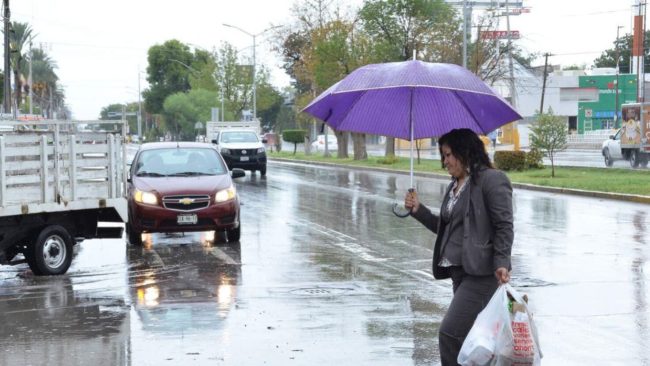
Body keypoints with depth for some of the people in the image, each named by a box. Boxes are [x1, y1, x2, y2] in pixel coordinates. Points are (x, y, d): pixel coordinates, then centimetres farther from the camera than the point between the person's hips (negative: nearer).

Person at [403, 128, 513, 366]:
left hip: (481, 272, -9)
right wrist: (418, 211, 10)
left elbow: (504, 226, -12)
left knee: (450, 333, -15)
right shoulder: (455, 185, 17)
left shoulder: (491, 180, -8)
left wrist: (501, 263, -21)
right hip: (459, 271, 9)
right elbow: (446, 228, 22)